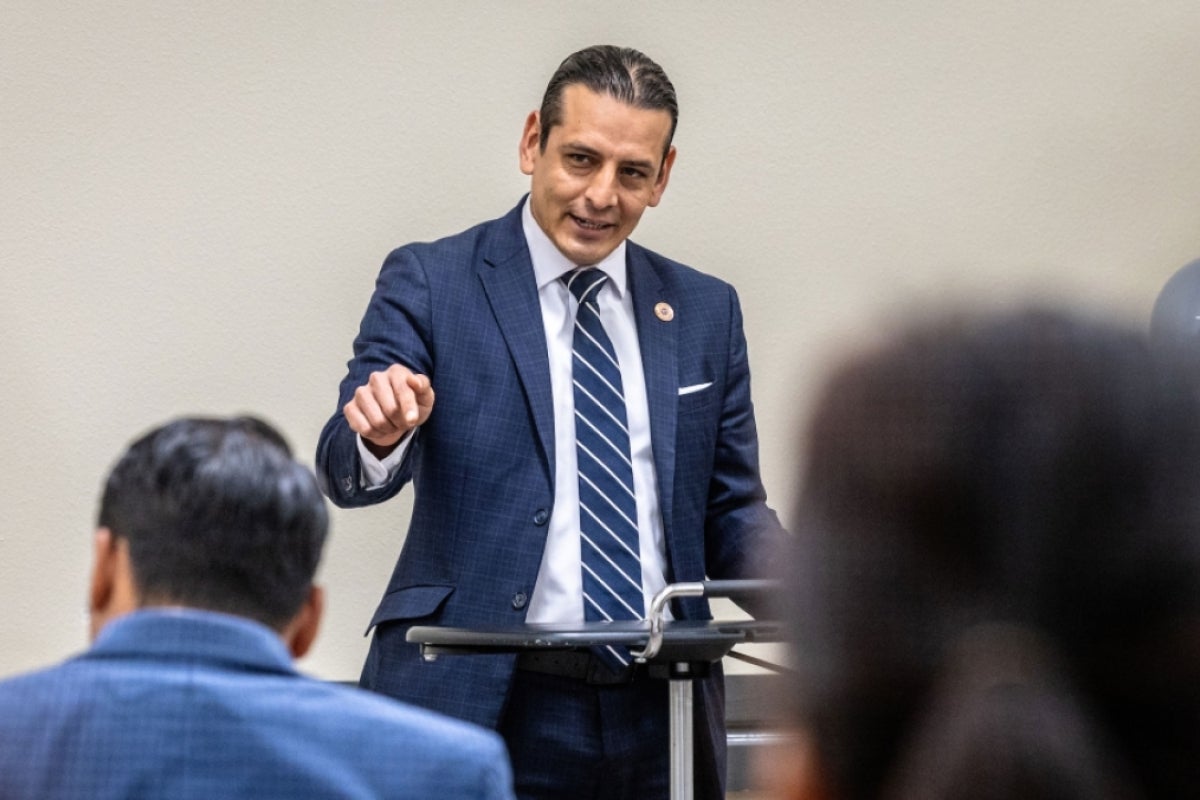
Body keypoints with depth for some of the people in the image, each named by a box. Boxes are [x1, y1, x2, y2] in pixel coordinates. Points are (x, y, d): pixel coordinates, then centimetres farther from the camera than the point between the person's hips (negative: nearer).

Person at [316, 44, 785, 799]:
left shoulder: (706, 311, 11)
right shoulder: (430, 284, 0)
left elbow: (732, 509, 13)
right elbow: (349, 473, -10)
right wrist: (378, 434, -33)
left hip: (660, 717, 4)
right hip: (483, 708, -3)